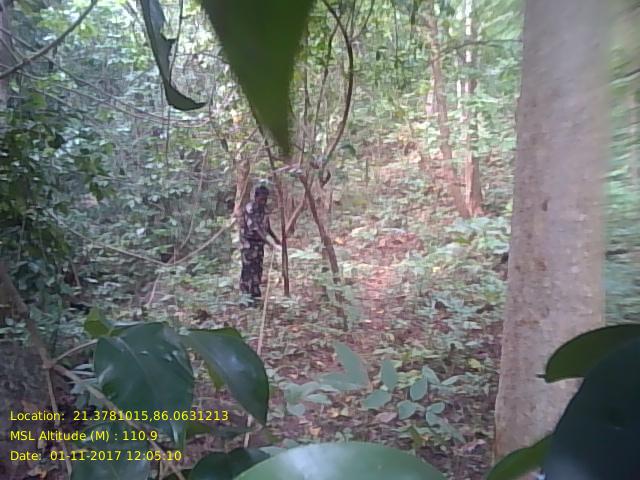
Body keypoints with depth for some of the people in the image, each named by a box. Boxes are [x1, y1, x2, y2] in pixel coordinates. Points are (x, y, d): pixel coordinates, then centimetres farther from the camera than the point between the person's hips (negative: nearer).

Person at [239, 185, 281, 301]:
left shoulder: (264, 208, 5)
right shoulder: (249, 209, -20)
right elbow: (254, 228, -29)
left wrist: (275, 237, 25)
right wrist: (268, 242, -36)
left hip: (259, 242, 7)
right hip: (249, 242, -7)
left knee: (258, 269, 9)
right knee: (248, 269, -9)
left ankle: (255, 294, 16)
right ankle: (246, 296, -5)